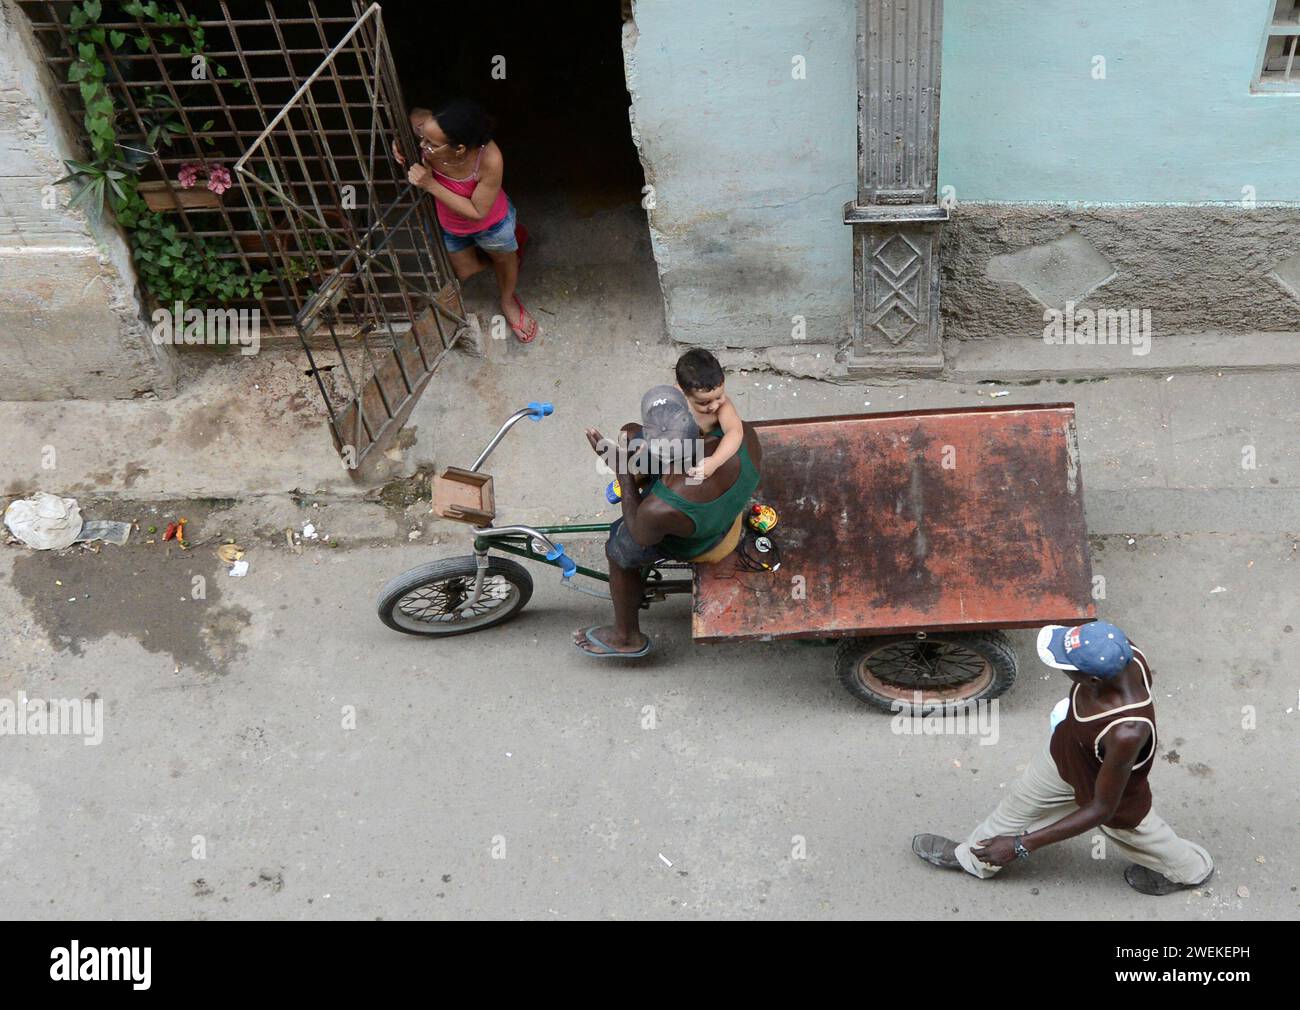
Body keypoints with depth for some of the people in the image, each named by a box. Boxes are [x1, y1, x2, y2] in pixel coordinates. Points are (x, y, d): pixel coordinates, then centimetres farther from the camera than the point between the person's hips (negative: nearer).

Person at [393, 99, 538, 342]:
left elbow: (477, 212, -32)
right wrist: (398, 140, -30)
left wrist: (431, 185, -39)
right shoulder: (426, 126, -36)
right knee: (465, 272, 28)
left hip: (489, 221, -3)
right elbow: (410, 113, -10)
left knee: (504, 259, 28)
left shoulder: (489, 159, -45)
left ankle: (508, 300, 61)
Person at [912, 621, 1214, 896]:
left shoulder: (1127, 733, -48)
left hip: (1113, 796, -6)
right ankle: (973, 857, 57)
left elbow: (1102, 809, -32)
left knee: (1142, 837, 28)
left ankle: (1191, 869, 63)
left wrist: (1021, 845, -28)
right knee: (1016, 807, 28)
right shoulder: (1121, 651, -32)